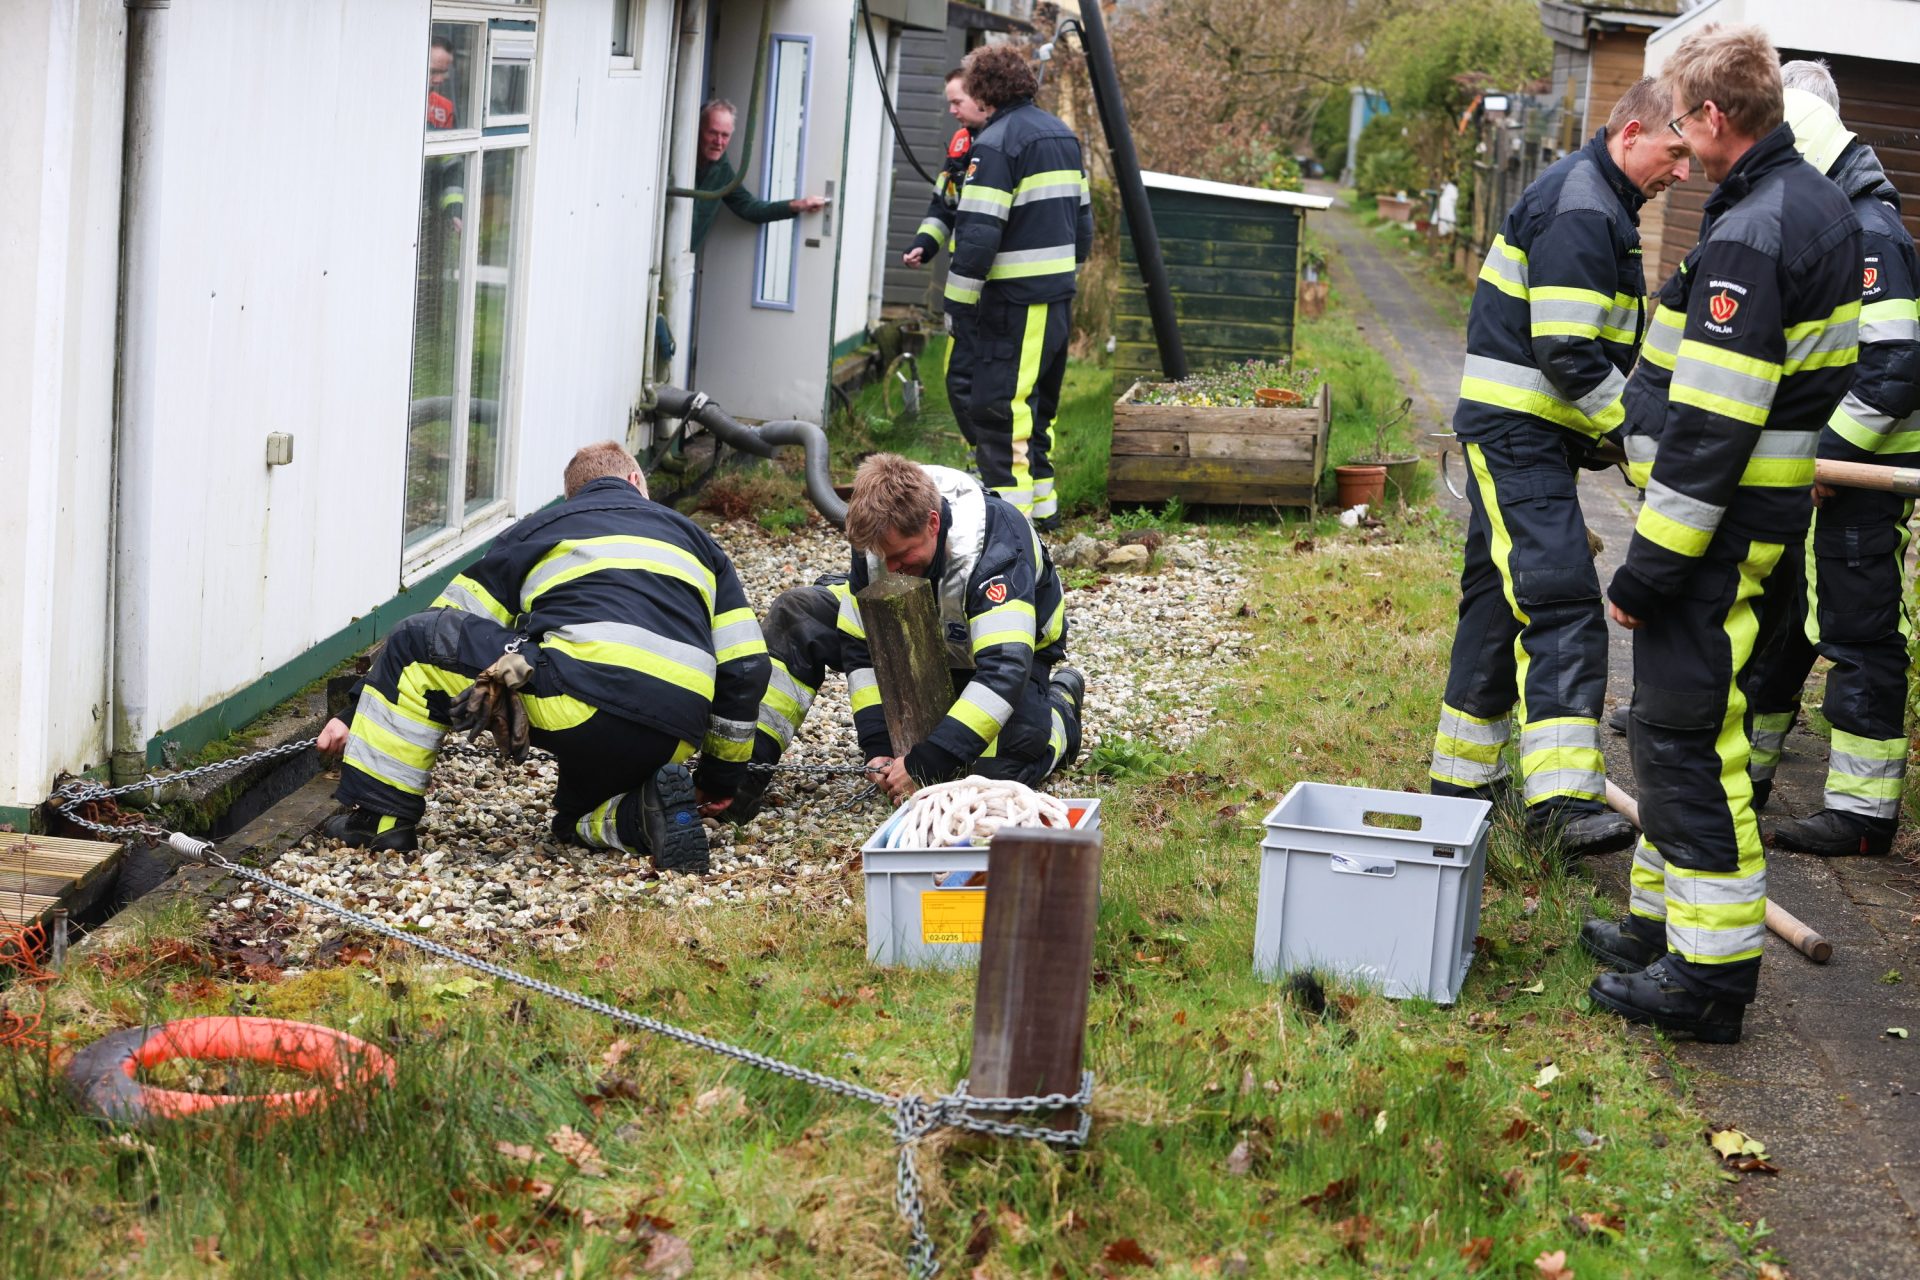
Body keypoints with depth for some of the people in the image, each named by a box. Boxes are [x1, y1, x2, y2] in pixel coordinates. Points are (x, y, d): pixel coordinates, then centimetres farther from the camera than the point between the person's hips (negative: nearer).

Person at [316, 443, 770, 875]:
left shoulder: (541, 528, 24)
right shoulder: (693, 538, 30)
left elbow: (444, 630, 24)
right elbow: (745, 666, 24)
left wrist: (356, 715, 32)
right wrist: (721, 777, 33)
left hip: (583, 704, -4)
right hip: (673, 741, 5)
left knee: (414, 644, 10)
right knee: (575, 818, 33)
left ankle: (380, 815, 6)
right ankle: (650, 810, 0)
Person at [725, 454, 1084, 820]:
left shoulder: (997, 548, -40)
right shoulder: (881, 532, -23)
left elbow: (1004, 671, -46)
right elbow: (861, 644, -15)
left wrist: (924, 765, -49)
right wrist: (877, 746, -27)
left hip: (1001, 645, -4)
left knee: (1000, 770, -30)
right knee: (796, 615, -15)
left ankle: (1060, 704, 5)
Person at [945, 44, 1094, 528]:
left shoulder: (995, 142, -13)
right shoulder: (1062, 135, 13)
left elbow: (979, 230, -18)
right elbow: (1082, 215, 18)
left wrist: (958, 300, -13)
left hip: (1017, 299, -9)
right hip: (1059, 295, 9)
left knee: (1000, 406, -7)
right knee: (1038, 404, 18)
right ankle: (1041, 501, 24)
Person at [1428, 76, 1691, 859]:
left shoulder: (1600, 206, 17)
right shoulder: (1577, 208, -17)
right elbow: (1566, 355, -23)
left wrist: (1616, 425, 13)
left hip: (1530, 434, 11)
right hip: (1518, 431, -11)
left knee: (1504, 599, 15)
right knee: (1560, 599, -18)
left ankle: (1462, 777, 25)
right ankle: (1561, 798, -25)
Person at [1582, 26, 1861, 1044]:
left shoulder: (1748, 239, -21)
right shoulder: (1824, 207, 11)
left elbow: (1710, 429, -24)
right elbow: (1825, 381, 18)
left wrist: (1646, 568, -20)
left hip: (1723, 531, -10)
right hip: (1782, 519, 10)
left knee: (1685, 732, -4)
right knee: (1680, 720, 19)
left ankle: (1709, 975, 0)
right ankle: (1663, 922, 29)